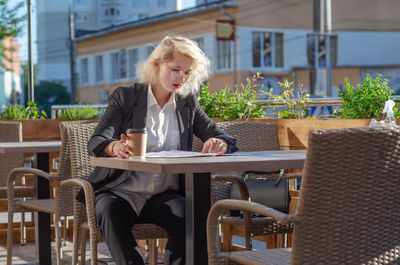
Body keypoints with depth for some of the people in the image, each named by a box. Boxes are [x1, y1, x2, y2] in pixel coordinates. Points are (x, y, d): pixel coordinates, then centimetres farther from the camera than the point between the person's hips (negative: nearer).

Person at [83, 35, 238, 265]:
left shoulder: (188, 104, 13)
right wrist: (115, 147, -36)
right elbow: (96, 141, -10)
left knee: (188, 215, -31)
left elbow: (223, 138, 7)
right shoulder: (125, 97, 3)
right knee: (109, 210, -35)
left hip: (164, 195, 2)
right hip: (122, 192, -1)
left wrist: (220, 144, -20)